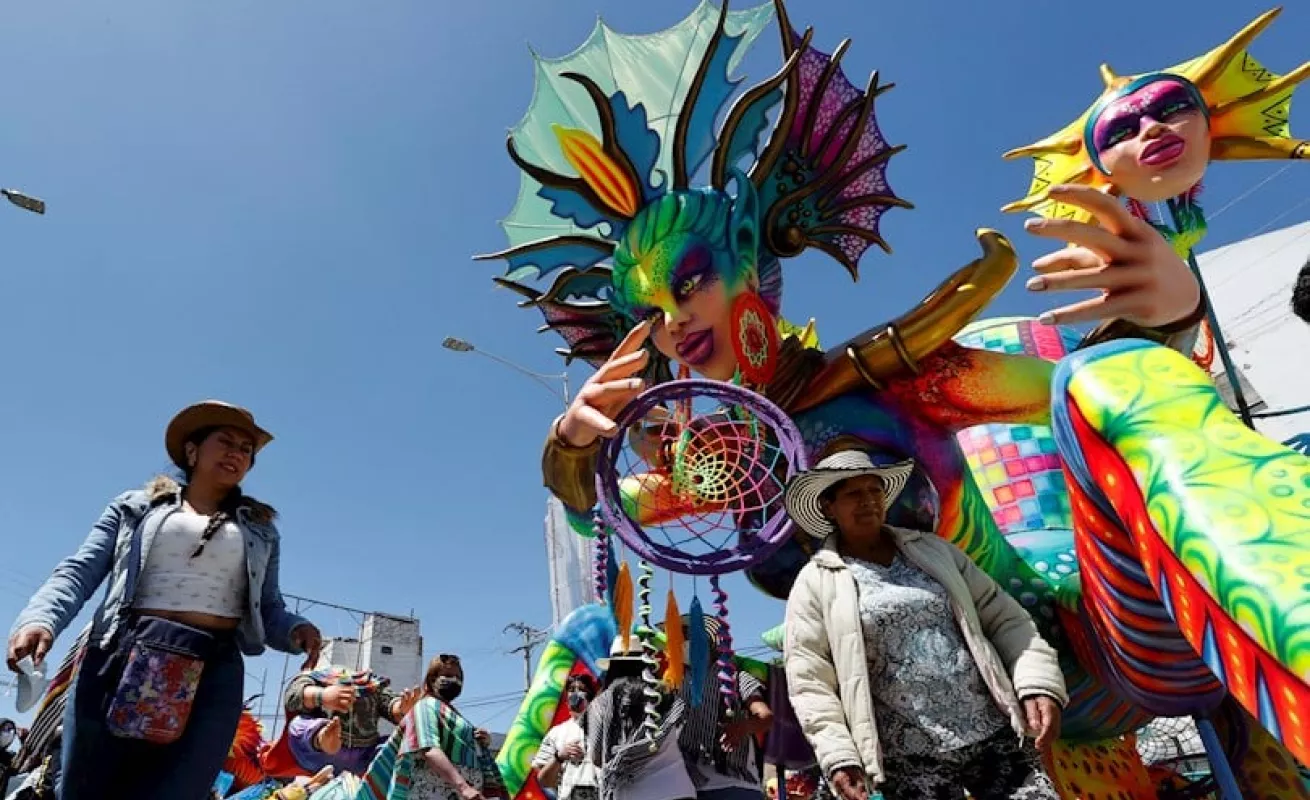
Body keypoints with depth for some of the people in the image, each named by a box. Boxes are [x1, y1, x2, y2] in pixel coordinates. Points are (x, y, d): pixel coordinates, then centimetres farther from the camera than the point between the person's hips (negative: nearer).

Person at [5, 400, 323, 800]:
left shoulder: (260, 530, 19)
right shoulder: (136, 507, 17)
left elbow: (269, 610, 15)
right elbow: (79, 572, 7)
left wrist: (296, 629, -8)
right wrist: (40, 618, -13)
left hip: (212, 677, 0)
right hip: (119, 661, 0)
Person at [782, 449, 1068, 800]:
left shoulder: (934, 550, 10)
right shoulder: (815, 584, -1)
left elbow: (1003, 617, 9)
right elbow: (809, 681, -5)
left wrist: (1038, 683, -6)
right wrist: (838, 756, -15)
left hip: (993, 735, 3)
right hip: (909, 761, -3)